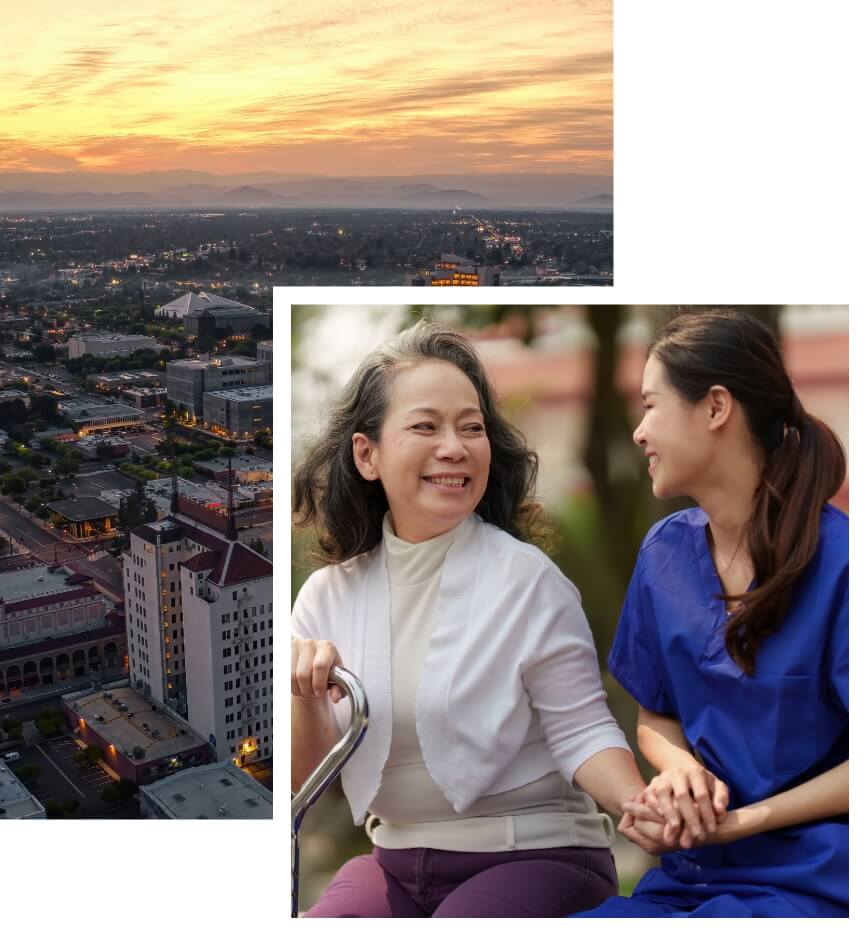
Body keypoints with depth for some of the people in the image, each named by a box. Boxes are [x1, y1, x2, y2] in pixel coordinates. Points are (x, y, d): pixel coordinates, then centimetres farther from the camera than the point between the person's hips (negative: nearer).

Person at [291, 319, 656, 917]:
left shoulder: (527, 578, -13)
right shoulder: (329, 595, -1)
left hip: (534, 857, -3)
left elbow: (581, 731, -10)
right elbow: (310, 781, 2)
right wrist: (306, 698, -19)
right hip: (394, 862, 4)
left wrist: (642, 806, -30)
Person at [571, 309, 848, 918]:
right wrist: (680, 769, -7)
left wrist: (740, 820, -15)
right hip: (689, 876, 5)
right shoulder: (664, 553, 4)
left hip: (810, 879, -5)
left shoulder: (838, 558, -14)